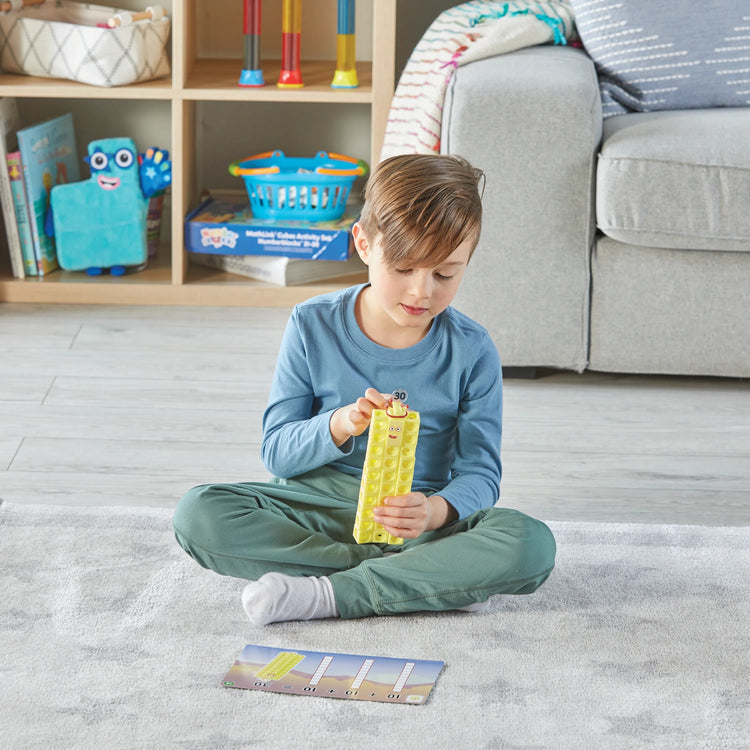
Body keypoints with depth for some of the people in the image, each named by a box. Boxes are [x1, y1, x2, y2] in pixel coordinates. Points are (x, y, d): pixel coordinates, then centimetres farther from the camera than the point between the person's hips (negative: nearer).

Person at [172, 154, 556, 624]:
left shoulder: (472, 352, -5)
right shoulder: (314, 327, -3)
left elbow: (480, 472, -5)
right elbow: (277, 452, -2)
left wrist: (436, 511, -29)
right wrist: (339, 426, -24)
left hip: (416, 517, -1)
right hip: (320, 503, 1)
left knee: (532, 545, -30)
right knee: (198, 515, -27)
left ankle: (329, 595, -30)